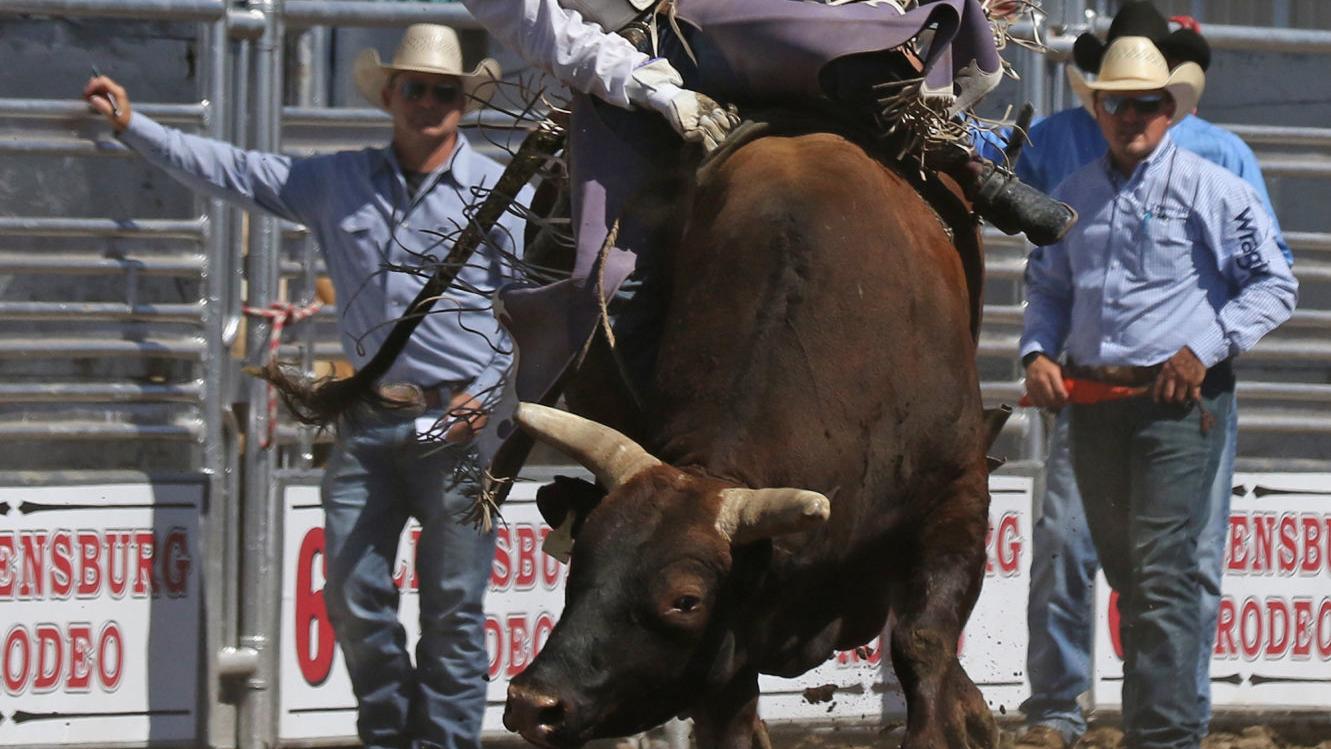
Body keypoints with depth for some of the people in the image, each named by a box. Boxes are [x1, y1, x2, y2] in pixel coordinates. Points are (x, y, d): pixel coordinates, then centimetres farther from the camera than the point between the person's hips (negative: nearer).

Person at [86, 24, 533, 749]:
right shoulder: (339, 184, 11)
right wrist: (133, 126, 18)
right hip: (367, 424, 4)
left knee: (452, 607, -3)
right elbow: (232, 171, 18)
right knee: (353, 595, 4)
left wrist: (497, 394, -10)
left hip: (458, 423, -4)